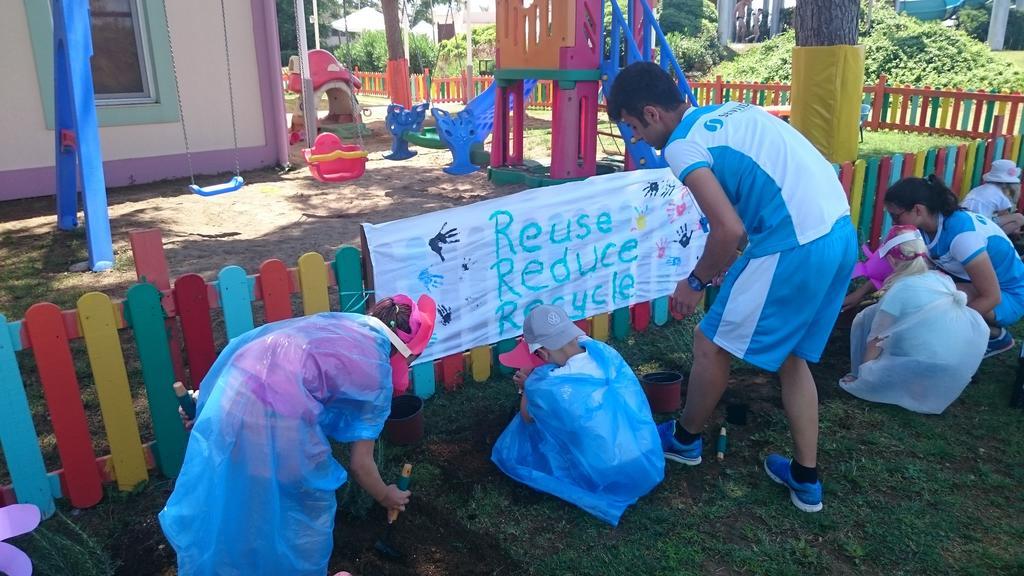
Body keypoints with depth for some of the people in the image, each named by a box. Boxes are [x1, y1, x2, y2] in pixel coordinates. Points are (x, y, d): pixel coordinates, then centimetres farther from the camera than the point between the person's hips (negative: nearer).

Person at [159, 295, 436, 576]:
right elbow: (360, 464, 14)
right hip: (278, 414, -7)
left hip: (229, 388, 8)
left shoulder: (339, 321, 24)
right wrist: (387, 496, 32)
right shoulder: (378, 374, 9)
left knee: (225, 497, 33)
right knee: (311, 506, 22)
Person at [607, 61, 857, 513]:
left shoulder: (681, 147, -9)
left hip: (796, 247, -9)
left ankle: (685, 439, 33)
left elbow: (730, 229, -18)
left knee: (712, 343, 10)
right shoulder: (730, 111, 18)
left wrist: (696, 281, 0)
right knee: (790, 355, 22)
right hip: (840, 235, 9)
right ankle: (805, 479, 30)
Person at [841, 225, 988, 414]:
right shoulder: (943, 278, 8)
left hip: (928, 373, -7)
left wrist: (863, 375, 9)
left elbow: (876, 340, -4)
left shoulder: (899, 290, -8)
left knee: (866, 318, 3)